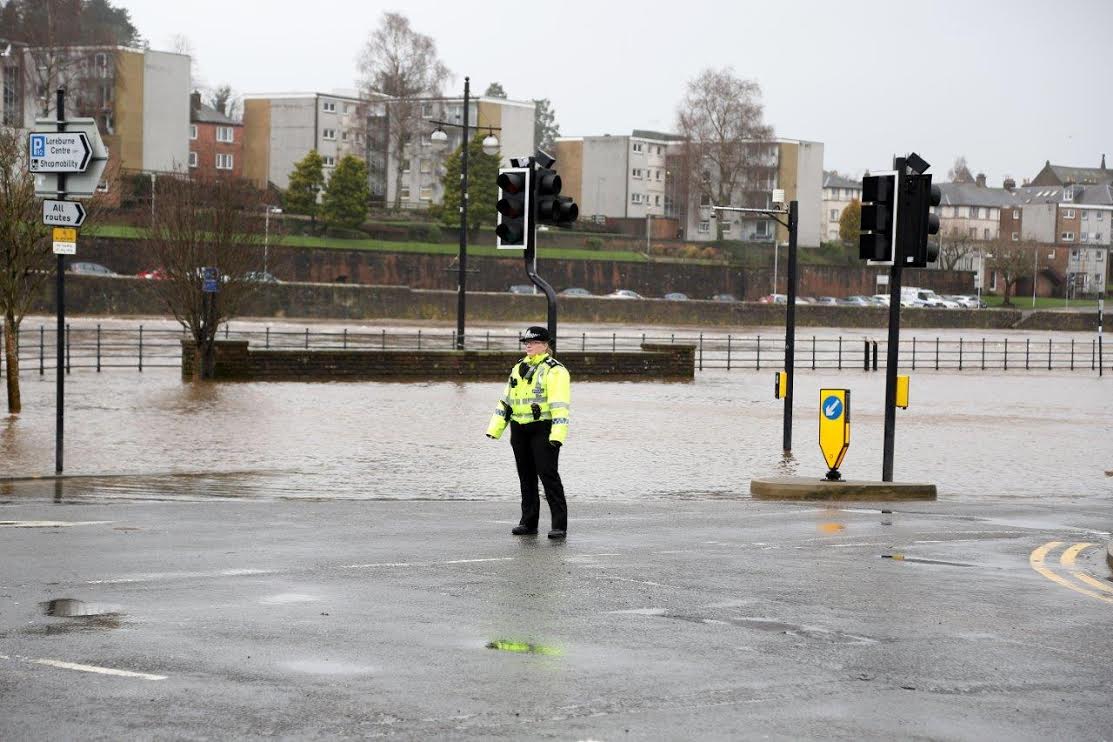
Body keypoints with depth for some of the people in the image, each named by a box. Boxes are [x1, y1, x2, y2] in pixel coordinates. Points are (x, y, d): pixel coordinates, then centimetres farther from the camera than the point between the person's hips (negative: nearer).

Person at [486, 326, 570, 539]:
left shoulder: (554, 370, -8)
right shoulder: (519, 368, 16)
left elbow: (560, 405, -15)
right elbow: (506, 400, 21)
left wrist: (557, 434, -23)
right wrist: (495, 429, 17)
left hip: (543, 429, -7)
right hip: (519, 430, 7)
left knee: (548, 475, -11)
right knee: (526, 476, 11)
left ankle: (559, 525, -9)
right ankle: (528, 522, 19)